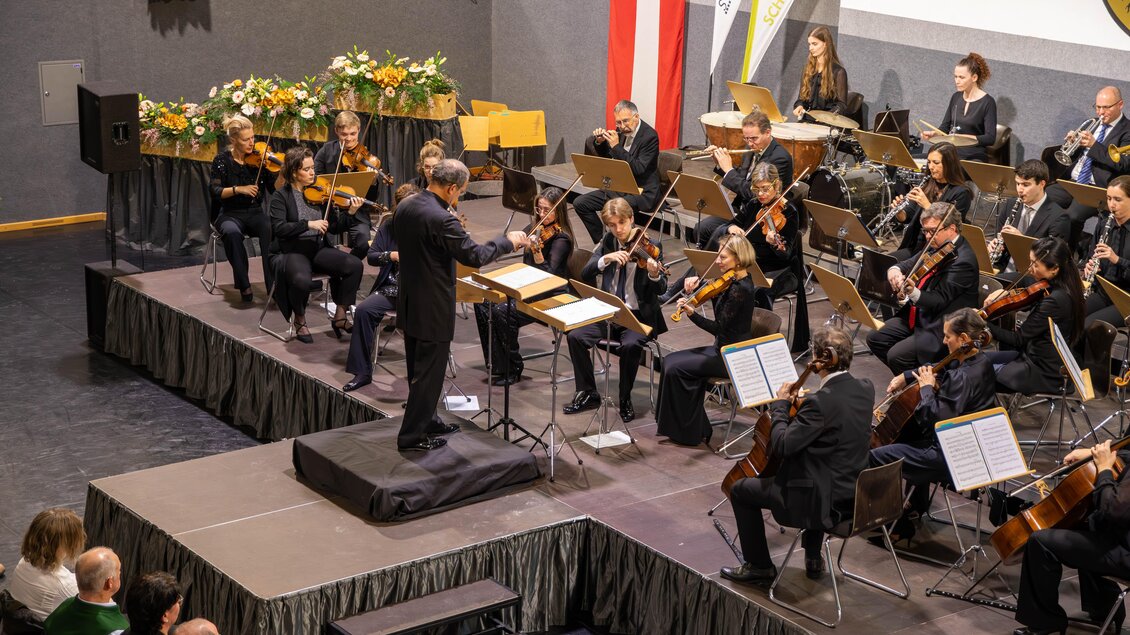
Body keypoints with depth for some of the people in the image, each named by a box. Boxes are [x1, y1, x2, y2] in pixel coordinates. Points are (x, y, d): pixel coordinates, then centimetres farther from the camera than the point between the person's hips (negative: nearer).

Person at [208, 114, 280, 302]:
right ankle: (244, 285, -25)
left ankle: (273, 284, -31)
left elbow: (275, 189, -3)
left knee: (270, 229, -34)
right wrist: (238, 189, -24)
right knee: (232, 232, -37)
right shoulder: (222, 160, -2)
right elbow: (215, 192, -10)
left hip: (255, 213, 2)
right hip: (230, 214, -1)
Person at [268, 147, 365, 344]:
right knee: (301, 279, -36)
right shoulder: (281, 196, -2)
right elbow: (278, 228, -16)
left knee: (355, 265, -19)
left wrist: (350, 213, -12)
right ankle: (299, 320, -4)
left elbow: (334, 227, 6)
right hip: (291, 251, -4)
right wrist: (308, 224, -24)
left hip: (318, 249, 4)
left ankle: (340, 316, -5)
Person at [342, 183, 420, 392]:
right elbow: (371, 255, 7)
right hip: (392, 288, 4)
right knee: (363, 310, -19)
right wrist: (392, 256, -12)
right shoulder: (389, 226, 10)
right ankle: (362, 372, -10)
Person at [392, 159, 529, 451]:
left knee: (418, 369, 22)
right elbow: (475, 256, -24)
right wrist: (509, 241, -9)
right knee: (429, 374, 4)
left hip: (409, 305, 9)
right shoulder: (441, 220, -27)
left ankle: (423, 419, 37)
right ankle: (411, 436, 10)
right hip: (433, 311, -9)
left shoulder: (404, 207, 0)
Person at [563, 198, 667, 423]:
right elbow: (585, 275, -4)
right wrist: (606, 258, -21)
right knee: (576, 336, -19)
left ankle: (625, 400, -11)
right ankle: (588, 394, -2)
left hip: (639, 316, -4)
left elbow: (660, 289, -14)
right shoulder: (607, 243, 5)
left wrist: (654, 275, -37)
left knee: (630, 345, -33)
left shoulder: (651, 247, -7)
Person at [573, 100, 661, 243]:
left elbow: (639, 168, -25)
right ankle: (602, 241, 9)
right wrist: (600, 142, -3)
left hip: (642, 192, -8)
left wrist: (616, 146, -25)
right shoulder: (621, 131, 5)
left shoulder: (650, 136, -16)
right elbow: (606, 158, 17)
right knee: (580, 203, 2)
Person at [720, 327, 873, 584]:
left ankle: (759, 565, 21)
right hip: (854, 494, 8)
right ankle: (813, 558, 42)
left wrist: (780, 405, -10)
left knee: (740, 490, 9)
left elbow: (781, 446, -24)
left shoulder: (820, 402, -28)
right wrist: (800, 404, 9)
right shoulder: (865, 389, -3)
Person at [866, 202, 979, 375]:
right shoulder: (936, 247, 6)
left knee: (896, 355, -23)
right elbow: (908, 264, 12)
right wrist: (894, 270, -13)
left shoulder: (963, 260, -22)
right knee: (875, 338, 3)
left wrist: (912, 292, -44)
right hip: (916, 317, 10)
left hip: (939, 330, -10)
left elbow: (939, 301, -26)